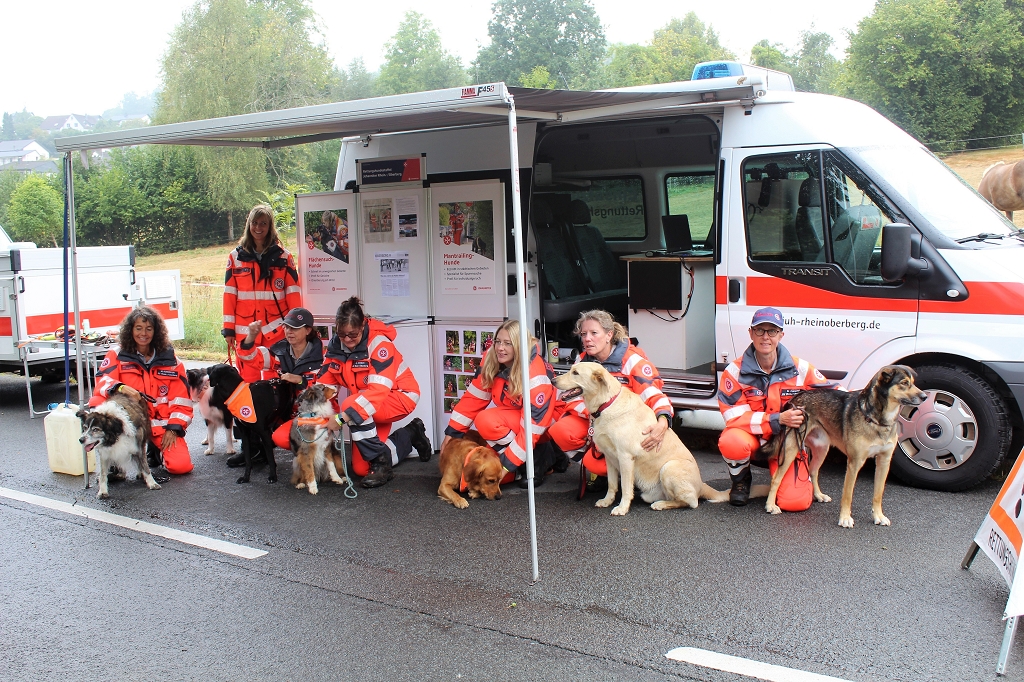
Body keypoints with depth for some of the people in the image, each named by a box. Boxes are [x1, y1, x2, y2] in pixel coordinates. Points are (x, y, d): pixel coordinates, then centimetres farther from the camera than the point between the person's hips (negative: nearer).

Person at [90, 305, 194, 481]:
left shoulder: (169, 359, 7)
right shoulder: (117, 356, 6)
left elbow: (182, 397, 5)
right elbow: (102, 380, -11)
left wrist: (173, 428, -6)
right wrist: (120, 387, -33)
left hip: (161, 424, 1)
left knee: (181, 464, -21)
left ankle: (155, 450, 17)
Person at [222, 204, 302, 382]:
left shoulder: (283, 257, 5)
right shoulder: (236, 257, 8)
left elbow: (293, 293, 3)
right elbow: (229, 294, 6)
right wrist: (228, 328, 2)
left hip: (276, 329, -1)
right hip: (245, 330, 1)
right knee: (248, 380, 2)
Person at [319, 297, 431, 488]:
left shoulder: (378, 343, -27)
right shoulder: (336, 344, -8)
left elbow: (378, 390, -36)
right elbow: (325, 382, -8)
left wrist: (342, 417, -43)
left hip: (400, 396, -7)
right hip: (368, 400, 7)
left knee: (350, 406, -35)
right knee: (361, 468, 4)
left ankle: (381, 464, -19)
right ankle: (410, 434, 27)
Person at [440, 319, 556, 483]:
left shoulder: (535, 376, -29)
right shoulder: (491, 360, -12)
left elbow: (533, 425, -29)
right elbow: (474, 398, -4)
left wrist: (508, 464, -30)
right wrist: (451, 433, -7)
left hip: (542, 425, -6)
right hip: (510, 418, 6)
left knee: (485, 421, -30)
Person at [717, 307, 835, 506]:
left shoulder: (800, 369, -7)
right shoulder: (734, 372, -13)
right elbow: (735, 417, -18)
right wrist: (778, 419, -29)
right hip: (751, 436, -1)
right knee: (732, 442, -38)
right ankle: (740, 480, -1)